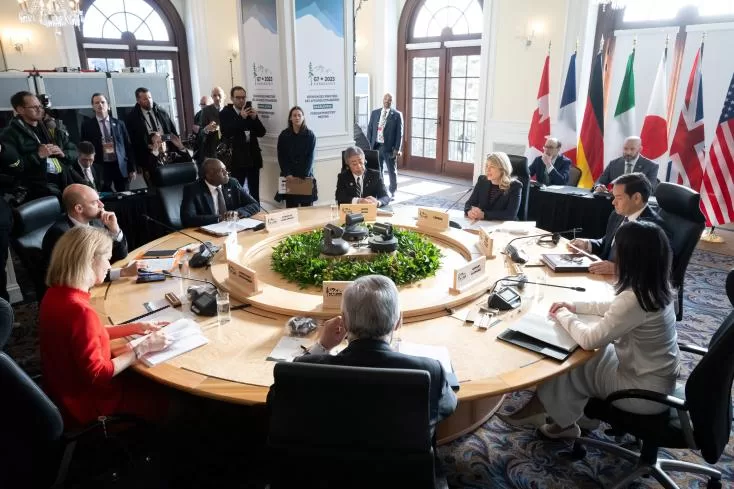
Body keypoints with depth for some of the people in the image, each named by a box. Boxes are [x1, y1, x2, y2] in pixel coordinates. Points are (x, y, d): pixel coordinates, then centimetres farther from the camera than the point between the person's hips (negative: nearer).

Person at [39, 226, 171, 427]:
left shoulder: (55, 294, -4)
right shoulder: (79, 310, -33)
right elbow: (97, 375, -28)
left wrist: (135, 327, 1)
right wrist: (142, 348, -21)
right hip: (85, 402, -9)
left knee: (145, 382, 21)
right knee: (163, 400, 7)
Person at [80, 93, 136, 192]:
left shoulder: (119, 123, 9)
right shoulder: (87, 125, 5)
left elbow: (128, 146, 8)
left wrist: (132, 169, 3)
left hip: (121, 166, 1)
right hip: (100, 167, -1)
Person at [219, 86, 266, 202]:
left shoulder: (250, 112, 8)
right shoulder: (225, 113, -3)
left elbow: (261, 133, 4)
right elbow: (226, 134, -17)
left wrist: (255, 118, -12)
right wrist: (241, 118, -21)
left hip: (253, 157, 4)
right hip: (237, 159, -4)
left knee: (254, 191, 11)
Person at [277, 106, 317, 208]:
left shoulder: (310, 135, -1)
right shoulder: (284, 135, 4)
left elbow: (310, 157, -5)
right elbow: (281, 156, 2)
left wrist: (303, 175, -15)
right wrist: (287, 174, -10)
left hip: (305, 176, -1)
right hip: (289, 175, 1)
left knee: (307, 205, -2)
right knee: (291, 206, -2)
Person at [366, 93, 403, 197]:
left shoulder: (397, 115, -2)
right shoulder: (374, 113, 8)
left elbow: (399, 133, -4)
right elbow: (370, 129, 9)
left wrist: (397, 148, -11)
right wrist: (369, 145, 1)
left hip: (389, 148, -3)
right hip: (376, 146, 3)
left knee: (392, 171, 8)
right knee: (377, 171, 10)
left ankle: (392, 192, 21)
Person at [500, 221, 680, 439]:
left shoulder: (634, 298, -33)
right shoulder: (656, 286, -5)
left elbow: (589, 340, -26)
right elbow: (616, 308, 12)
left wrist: (563, 315, -9)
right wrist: (575, 307, 4)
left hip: (646, 389, -8)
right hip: (659, 376, 8)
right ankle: (562, 420, 25)